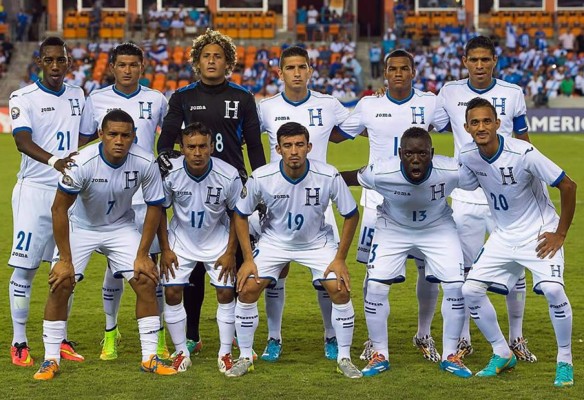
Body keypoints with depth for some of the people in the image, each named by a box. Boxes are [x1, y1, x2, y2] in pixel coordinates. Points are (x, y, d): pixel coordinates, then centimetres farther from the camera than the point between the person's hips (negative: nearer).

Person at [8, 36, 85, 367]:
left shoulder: (77, 96, 10)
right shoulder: (24, 98, -7)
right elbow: (22, 141, -21)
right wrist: (53, 160, -38)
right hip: (35, 190, -5)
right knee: (24, 267, -5)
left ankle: (59, 339, 17)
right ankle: (19, 342, 2)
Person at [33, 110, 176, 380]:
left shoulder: (145, 163, -23)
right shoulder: (83, 163, -30)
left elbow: (154, 207, -9)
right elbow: (59, 208, -21)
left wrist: (142, 255, -10)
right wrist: (65, 259, -20)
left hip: (121, 227, 2)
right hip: (80, 226, -2)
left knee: (146, 282, -9)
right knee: (60, 285, -13)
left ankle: (149, 358, 3)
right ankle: (51, 360, -1)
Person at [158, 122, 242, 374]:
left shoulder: (228, 176, -24)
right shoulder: (170, 173, -23)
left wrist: (230, 252, -6)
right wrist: (165, 249, -5)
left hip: (217, 241, 0)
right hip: (180, 240, 1)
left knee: (226, 293, -5)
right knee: (171, 292, -7)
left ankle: (225, 353, 9)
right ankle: (182, 352, 7)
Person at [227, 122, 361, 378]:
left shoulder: (329, 176, -25)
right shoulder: (261, 178, -23)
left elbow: (351, 215, -10)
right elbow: (240, 215, -7)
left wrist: (340, 258, -12)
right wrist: (248, 259, -10)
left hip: (318, 241, 0)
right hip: (274, 241, 1)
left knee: (340, 290, -15)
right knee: (247, 289, -13)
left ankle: (344, 358, 3)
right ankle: (245, 358, 5)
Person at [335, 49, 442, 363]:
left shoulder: (429, 103, 0)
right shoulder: (369, 106, 2)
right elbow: (337, 134, 14)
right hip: (379, 199, 0)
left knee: (429, 269, 0)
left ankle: (424, 335, 19)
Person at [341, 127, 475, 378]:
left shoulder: (451, 171, -34)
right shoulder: (381, 173, -34)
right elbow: (348, 178, -15)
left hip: (438, 228, 0)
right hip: (393, 228, 0)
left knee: (456, 286, -9)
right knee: (375, 286, -10)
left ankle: (450, 355, 9)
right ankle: (380, 355, 9)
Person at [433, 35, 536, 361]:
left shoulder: (513, 95, 0)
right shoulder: (450, 93, 1)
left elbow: (524, 144, 9)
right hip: (465, 196, 1)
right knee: (464, 269, 4)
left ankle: (517, 337, 17)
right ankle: (464, 340, 17)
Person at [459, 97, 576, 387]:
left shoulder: (523, 153, -26)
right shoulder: (467, 157, -10)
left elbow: (568, 186, -19)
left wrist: (560, 233, -14)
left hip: (540, 232, -5)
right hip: (503, 236, 6)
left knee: (552, 289, -25)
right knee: (470, 290, -4)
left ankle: (565, 362, -5)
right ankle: (503, 355, 15)